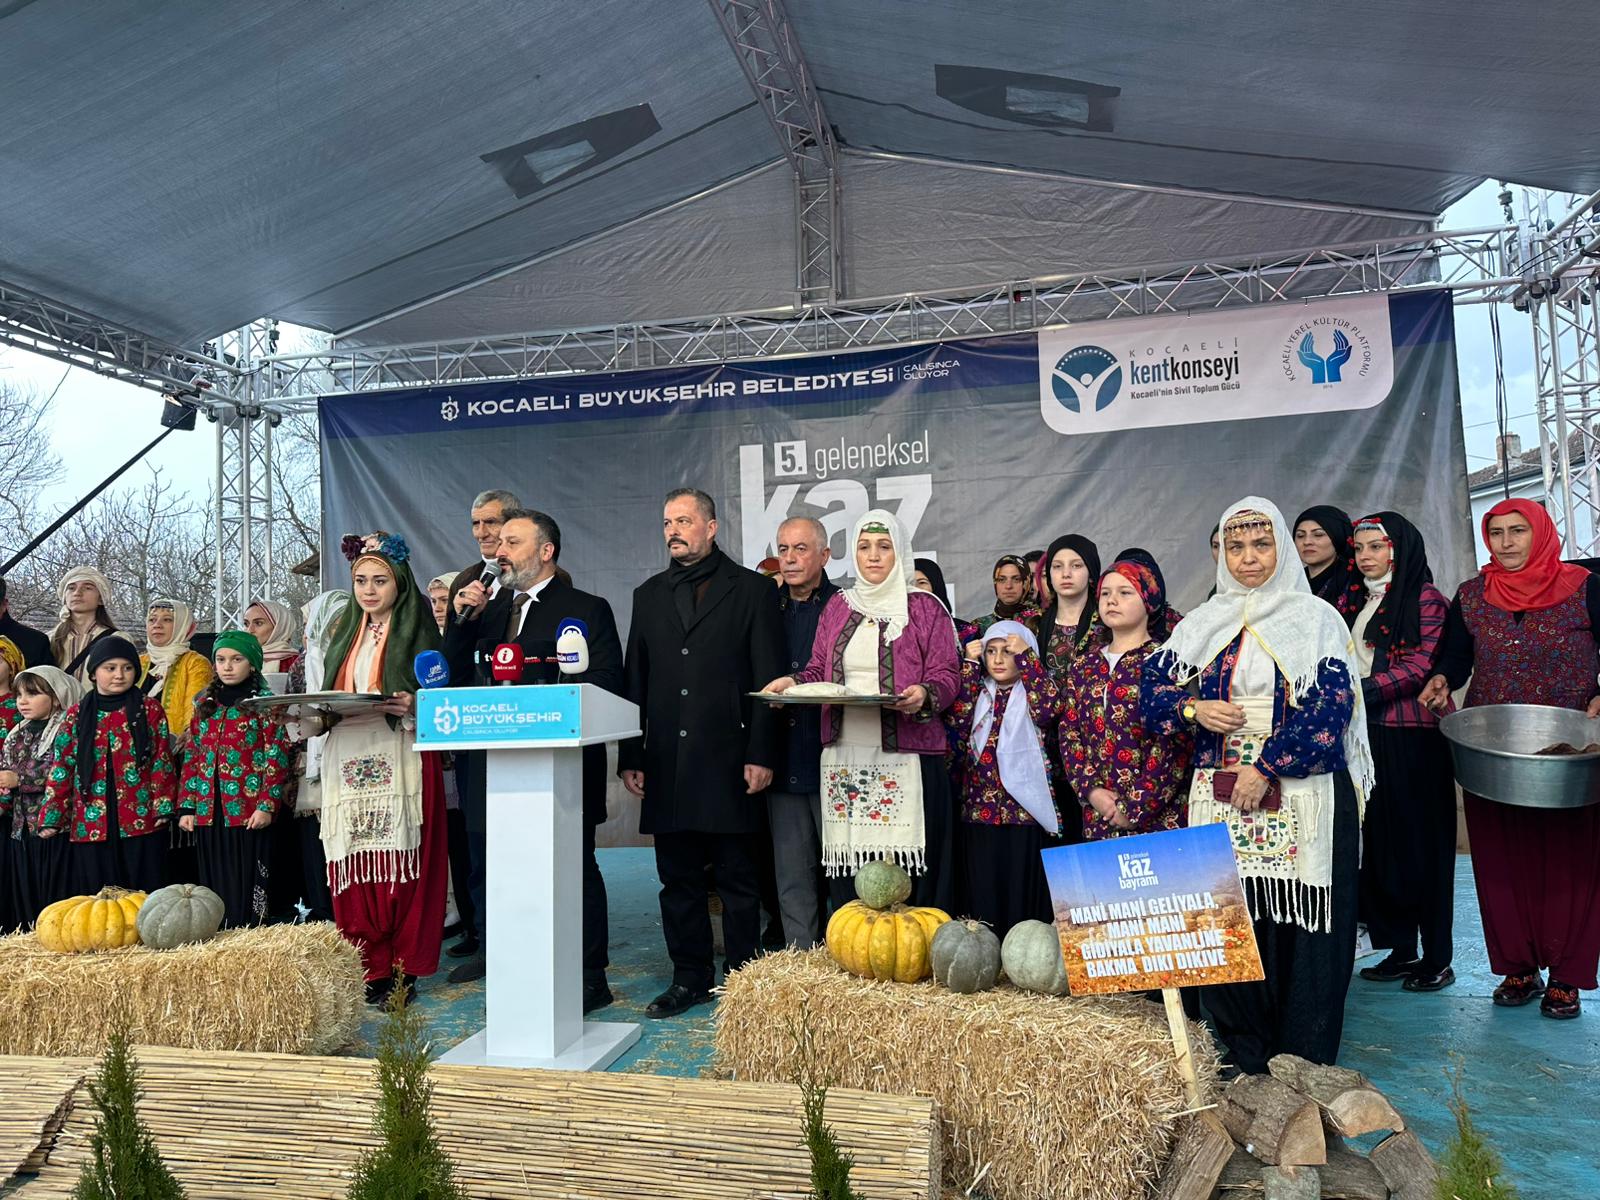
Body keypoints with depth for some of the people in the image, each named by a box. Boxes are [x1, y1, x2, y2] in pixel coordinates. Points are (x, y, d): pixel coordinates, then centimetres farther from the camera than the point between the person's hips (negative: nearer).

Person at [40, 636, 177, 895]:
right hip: (90, 824, 2)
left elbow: (162, 762, 0)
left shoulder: (150, 710, 2)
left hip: (142, 821, -2)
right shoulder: (76, 715, 7)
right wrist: (51, 817, 2)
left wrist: (163, 808, -7)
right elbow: (62, 768, 7)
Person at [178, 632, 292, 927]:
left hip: (248, 812, -5)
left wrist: (267, 805, -14)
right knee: (214, 884, 9)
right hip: (208, 811, 5)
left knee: (246, 884, -2)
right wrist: (186, 806, 8)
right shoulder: (204, 703, 14)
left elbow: (277, 756, -6)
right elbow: (192, 756, 14)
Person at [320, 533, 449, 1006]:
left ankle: (401, 971, 5)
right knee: (354, 875, 4)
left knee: (397, 867, -4)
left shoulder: (416, 632, 1)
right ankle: (366, 970, 12)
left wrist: (414, 708, -22)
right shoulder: (344, 633, 18)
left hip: (399, 763, -5)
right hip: (347, 762, 5)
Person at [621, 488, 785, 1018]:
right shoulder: (648, 595, 14)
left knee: (738, 879, 5)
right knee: (678, 879, 11)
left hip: (729, 761, -4)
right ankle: (690, 978, 24)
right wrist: (630, 757, 7)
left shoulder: (752, 590, 1)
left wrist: (761, 755, -10)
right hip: (667, 766, 4)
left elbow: (768, 679, -4)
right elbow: (635, 683, 13)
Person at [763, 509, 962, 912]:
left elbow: (947, 674, 1)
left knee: (904, 875, -7)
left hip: (903, 758, -3)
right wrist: (793, 682, -1)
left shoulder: (925, 608, 6)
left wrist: (925, 694, -19)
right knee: (847, 872, 2)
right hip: (844, 758, 4)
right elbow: (819, 671, 19)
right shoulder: (837, 607, 17)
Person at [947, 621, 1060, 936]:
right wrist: (969, 663, -4)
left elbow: (1049, 709, -20)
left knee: (1023, 898, 0)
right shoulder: (979, 693, 14)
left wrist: (1026, 656, -14)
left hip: (1024, 813, -3)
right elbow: (956, 716, -5)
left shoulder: (1032, 693, 3)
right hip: (979, 810, 4)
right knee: (983, 899, 8)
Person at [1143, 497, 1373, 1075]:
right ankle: (1245, 1057, 16)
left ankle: (1304, 1065, 11)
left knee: (1299, 917, -2)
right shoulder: (1202, 625, 13)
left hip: (1300, 797, -3)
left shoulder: (1316, 619, 2)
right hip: (1220, 799, 3)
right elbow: (1151, 691, 12)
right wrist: (1193, 709, -9)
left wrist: (1267, 766, -14)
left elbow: (1330, 705, -8)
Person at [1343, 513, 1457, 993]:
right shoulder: (1357, 603, 17)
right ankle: (1401, 949, 17)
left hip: (1412, 736, -6)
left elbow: (1424, 663, -14)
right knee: (1379, 841, 7)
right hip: (1365, 733, 6)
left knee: (1421, 841, -2)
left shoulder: (1425, 598, -3)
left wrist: (1367, 691, -20)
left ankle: (1437, 958, 7)